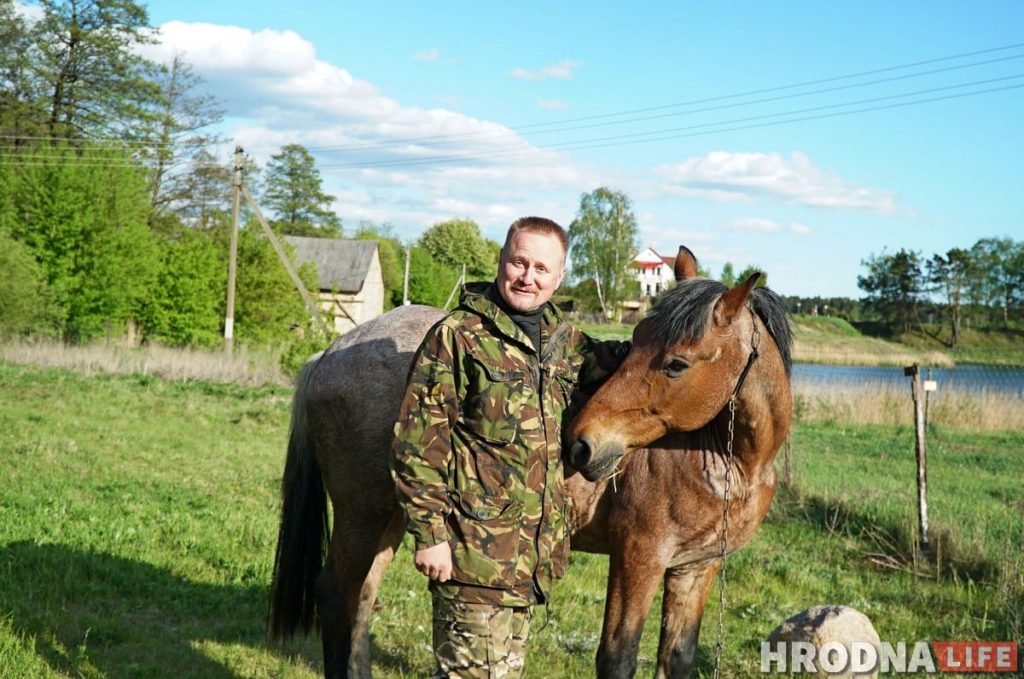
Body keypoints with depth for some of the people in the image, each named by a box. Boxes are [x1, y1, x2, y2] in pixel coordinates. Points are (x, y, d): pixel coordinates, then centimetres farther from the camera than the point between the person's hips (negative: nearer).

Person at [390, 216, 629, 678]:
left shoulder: (560, 340, 10)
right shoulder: (457, 336, -10)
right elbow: (418, 444, -12)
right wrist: (429, 533, -15)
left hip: (533, 551, 7)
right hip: (472, 550, -7)